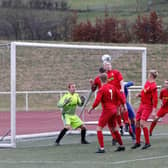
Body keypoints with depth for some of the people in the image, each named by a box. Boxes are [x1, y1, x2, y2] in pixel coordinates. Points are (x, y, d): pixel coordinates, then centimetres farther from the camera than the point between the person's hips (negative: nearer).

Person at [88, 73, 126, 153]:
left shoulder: (101, 89, -13)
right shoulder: (112, 87, 6)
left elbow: (97, 101, -19)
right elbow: (120, 97, 8)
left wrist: (91, 109, -6)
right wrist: (124, 104, 17)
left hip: (107, 110, -7)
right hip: (114, 109, 7)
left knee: (99, 129, -3)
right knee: (114, 129, 22)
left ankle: (102, 148, -12)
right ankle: (121, 146, 29)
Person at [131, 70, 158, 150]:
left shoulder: (153, 86, -18)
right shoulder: (147, 82, 7)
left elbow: (155, 99, -20)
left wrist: (154, 110, -23)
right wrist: (140, 94, 3)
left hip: (147, 106, -9)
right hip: (142, 104, 9)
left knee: (142, 123, -17)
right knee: (137, 123, 8)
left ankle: (147, 142, -8)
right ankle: (138, 142, 19)